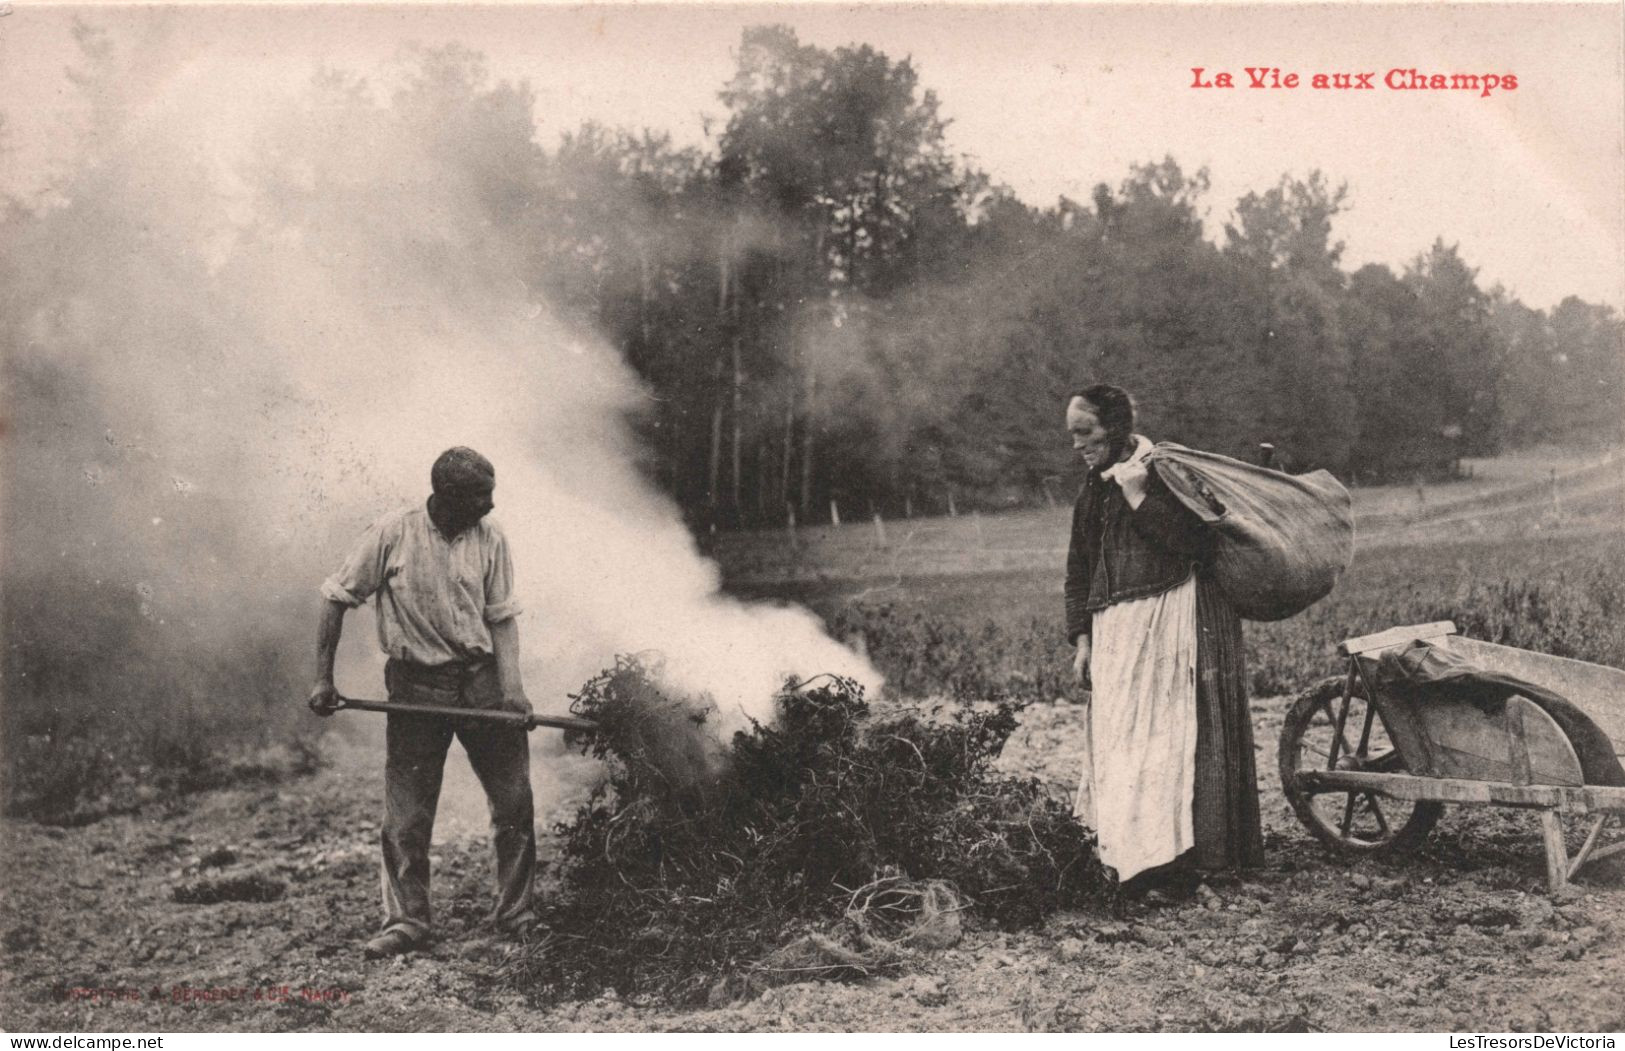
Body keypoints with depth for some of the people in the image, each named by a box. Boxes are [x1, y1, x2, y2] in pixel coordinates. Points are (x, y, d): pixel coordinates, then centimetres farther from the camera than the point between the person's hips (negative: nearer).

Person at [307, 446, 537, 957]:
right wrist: (323, 678, -4)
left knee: (514, 801, 2)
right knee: (405, 815, 4)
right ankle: (406, 921, 19)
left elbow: (501, 617, 1)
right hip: (417, 683, -2)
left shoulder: (490, 538, -3)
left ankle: (516, 915, 17)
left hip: (481, 676, 2)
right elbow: (337, 599, -2)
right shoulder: (392, 535, -10)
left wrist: (511, 686, -12)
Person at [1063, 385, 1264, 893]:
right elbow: (1079, 570, 18)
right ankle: (1131, 852, 11)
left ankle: (1165, 856, -7)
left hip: (1170, 627, -8)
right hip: (1116, 633, 8)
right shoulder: (1094, 489, 15)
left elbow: (1193, 542, -21)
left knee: (1164, 733, -9)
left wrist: (1137, 493, -20)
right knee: (1117, 736, 6)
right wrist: (1081, 637, 11)